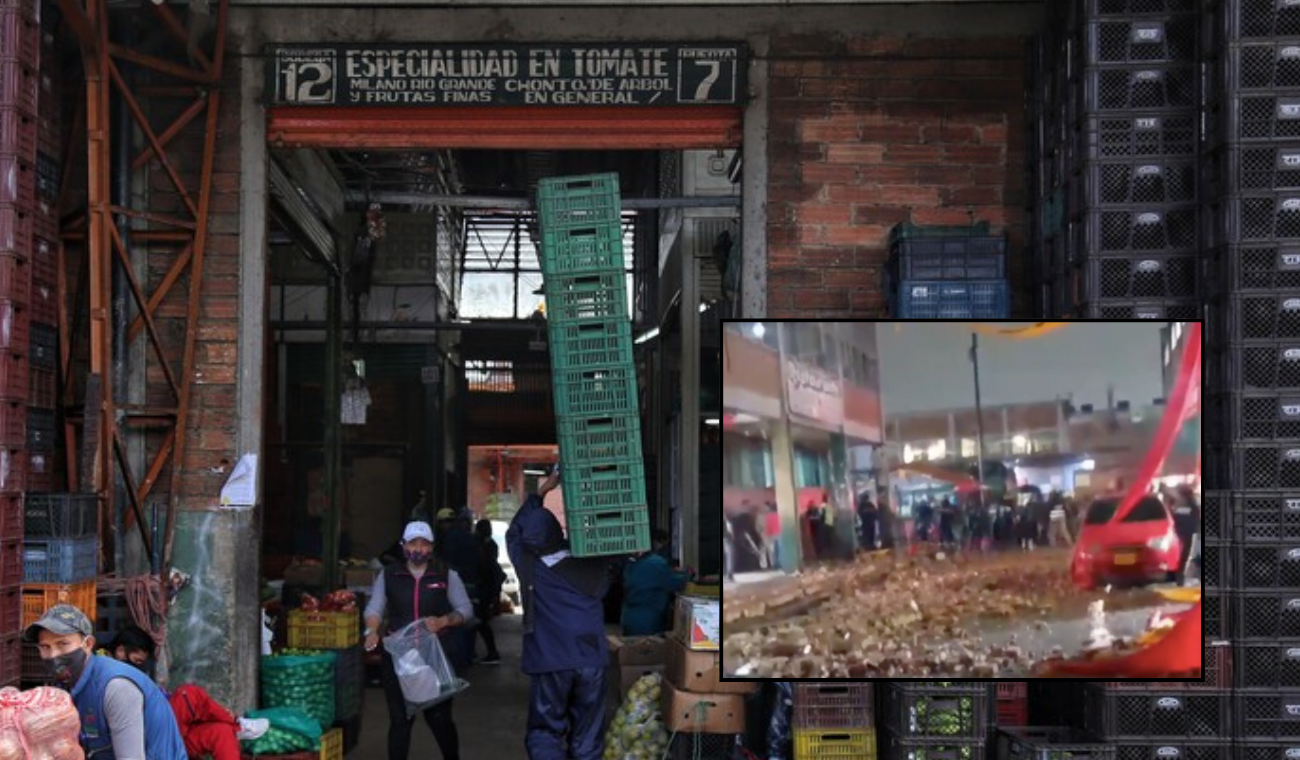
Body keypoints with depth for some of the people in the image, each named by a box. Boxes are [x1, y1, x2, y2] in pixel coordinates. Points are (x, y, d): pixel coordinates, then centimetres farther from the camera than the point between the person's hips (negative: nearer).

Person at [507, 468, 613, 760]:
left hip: (551, 662, -1)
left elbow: (514, 532, 20)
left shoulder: (529, 564, 2)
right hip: (592, 660, 1)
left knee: (544, 733, 8)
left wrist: (541, 492, 22)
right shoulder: (589, 559, 3)